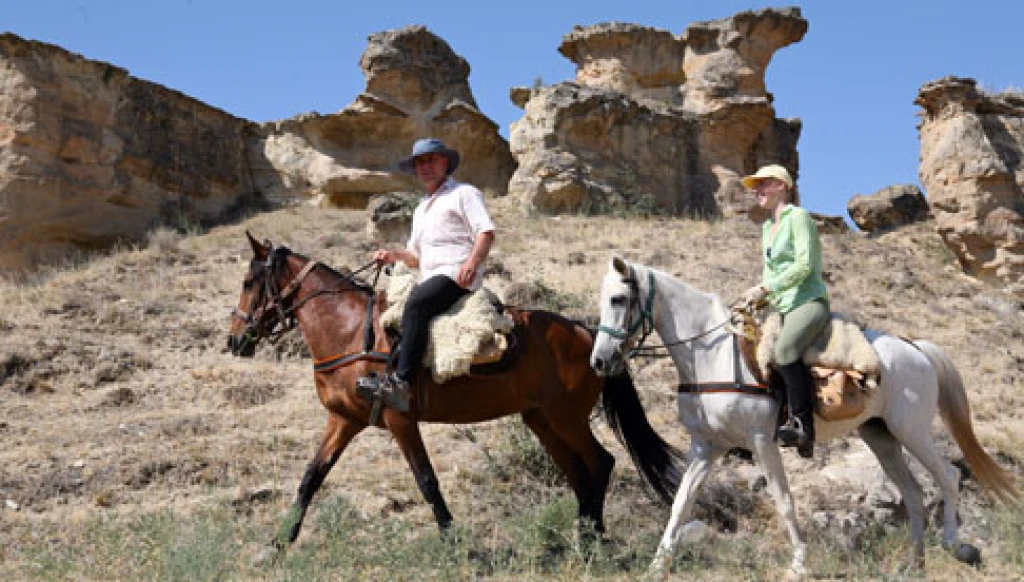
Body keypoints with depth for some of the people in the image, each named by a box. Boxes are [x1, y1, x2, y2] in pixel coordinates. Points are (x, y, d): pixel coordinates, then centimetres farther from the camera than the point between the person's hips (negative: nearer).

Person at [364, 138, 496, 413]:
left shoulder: (464, 193, 6)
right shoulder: (421, 208, 30)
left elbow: (486, 232, -8)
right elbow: (416, 256, 32)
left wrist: (472, 262, -26)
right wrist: (393, 255, 12)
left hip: (458, 275, -9)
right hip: (430, 280, 9)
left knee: (416, 302, -32)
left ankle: (401, 382, -42)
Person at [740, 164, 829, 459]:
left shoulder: (798, 217, -4)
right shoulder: (767, 226, 21)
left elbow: (805, 264, -16)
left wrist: (766, 289, -19)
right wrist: (758, 294, 8)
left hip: (808, 301, -10)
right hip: (780, 306, 10)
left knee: (784, 349, -34)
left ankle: (802, 424, -31)